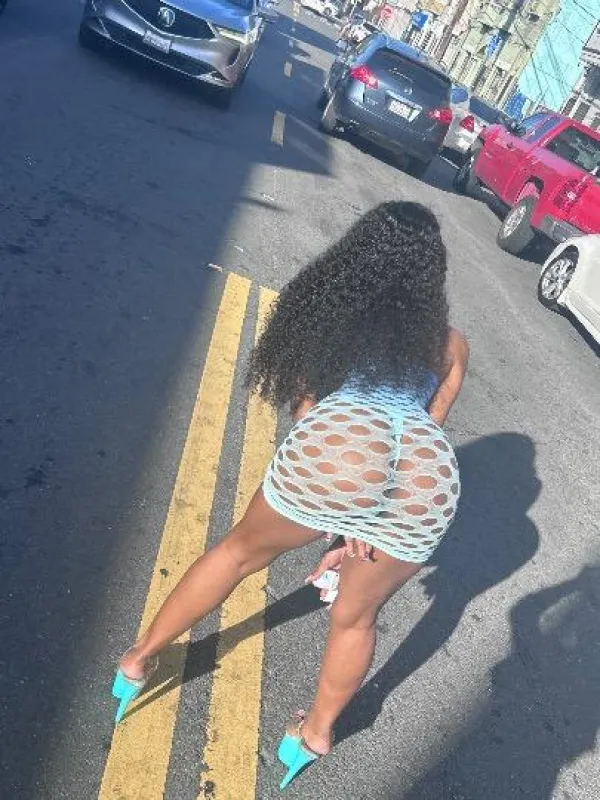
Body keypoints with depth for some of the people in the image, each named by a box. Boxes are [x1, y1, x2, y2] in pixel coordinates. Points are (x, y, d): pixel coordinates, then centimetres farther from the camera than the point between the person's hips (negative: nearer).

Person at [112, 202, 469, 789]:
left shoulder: (327, 305, 22)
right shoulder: (450, 343, 26)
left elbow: (304, 402, 15)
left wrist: (334, 518, 16)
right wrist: (362, 528, 22)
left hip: (339, 443, -2)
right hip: (432, 475, 2)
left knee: (240, 551, 27)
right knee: (356, 615, 27)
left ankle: (141, 656, 43)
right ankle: (316, 732, 51)